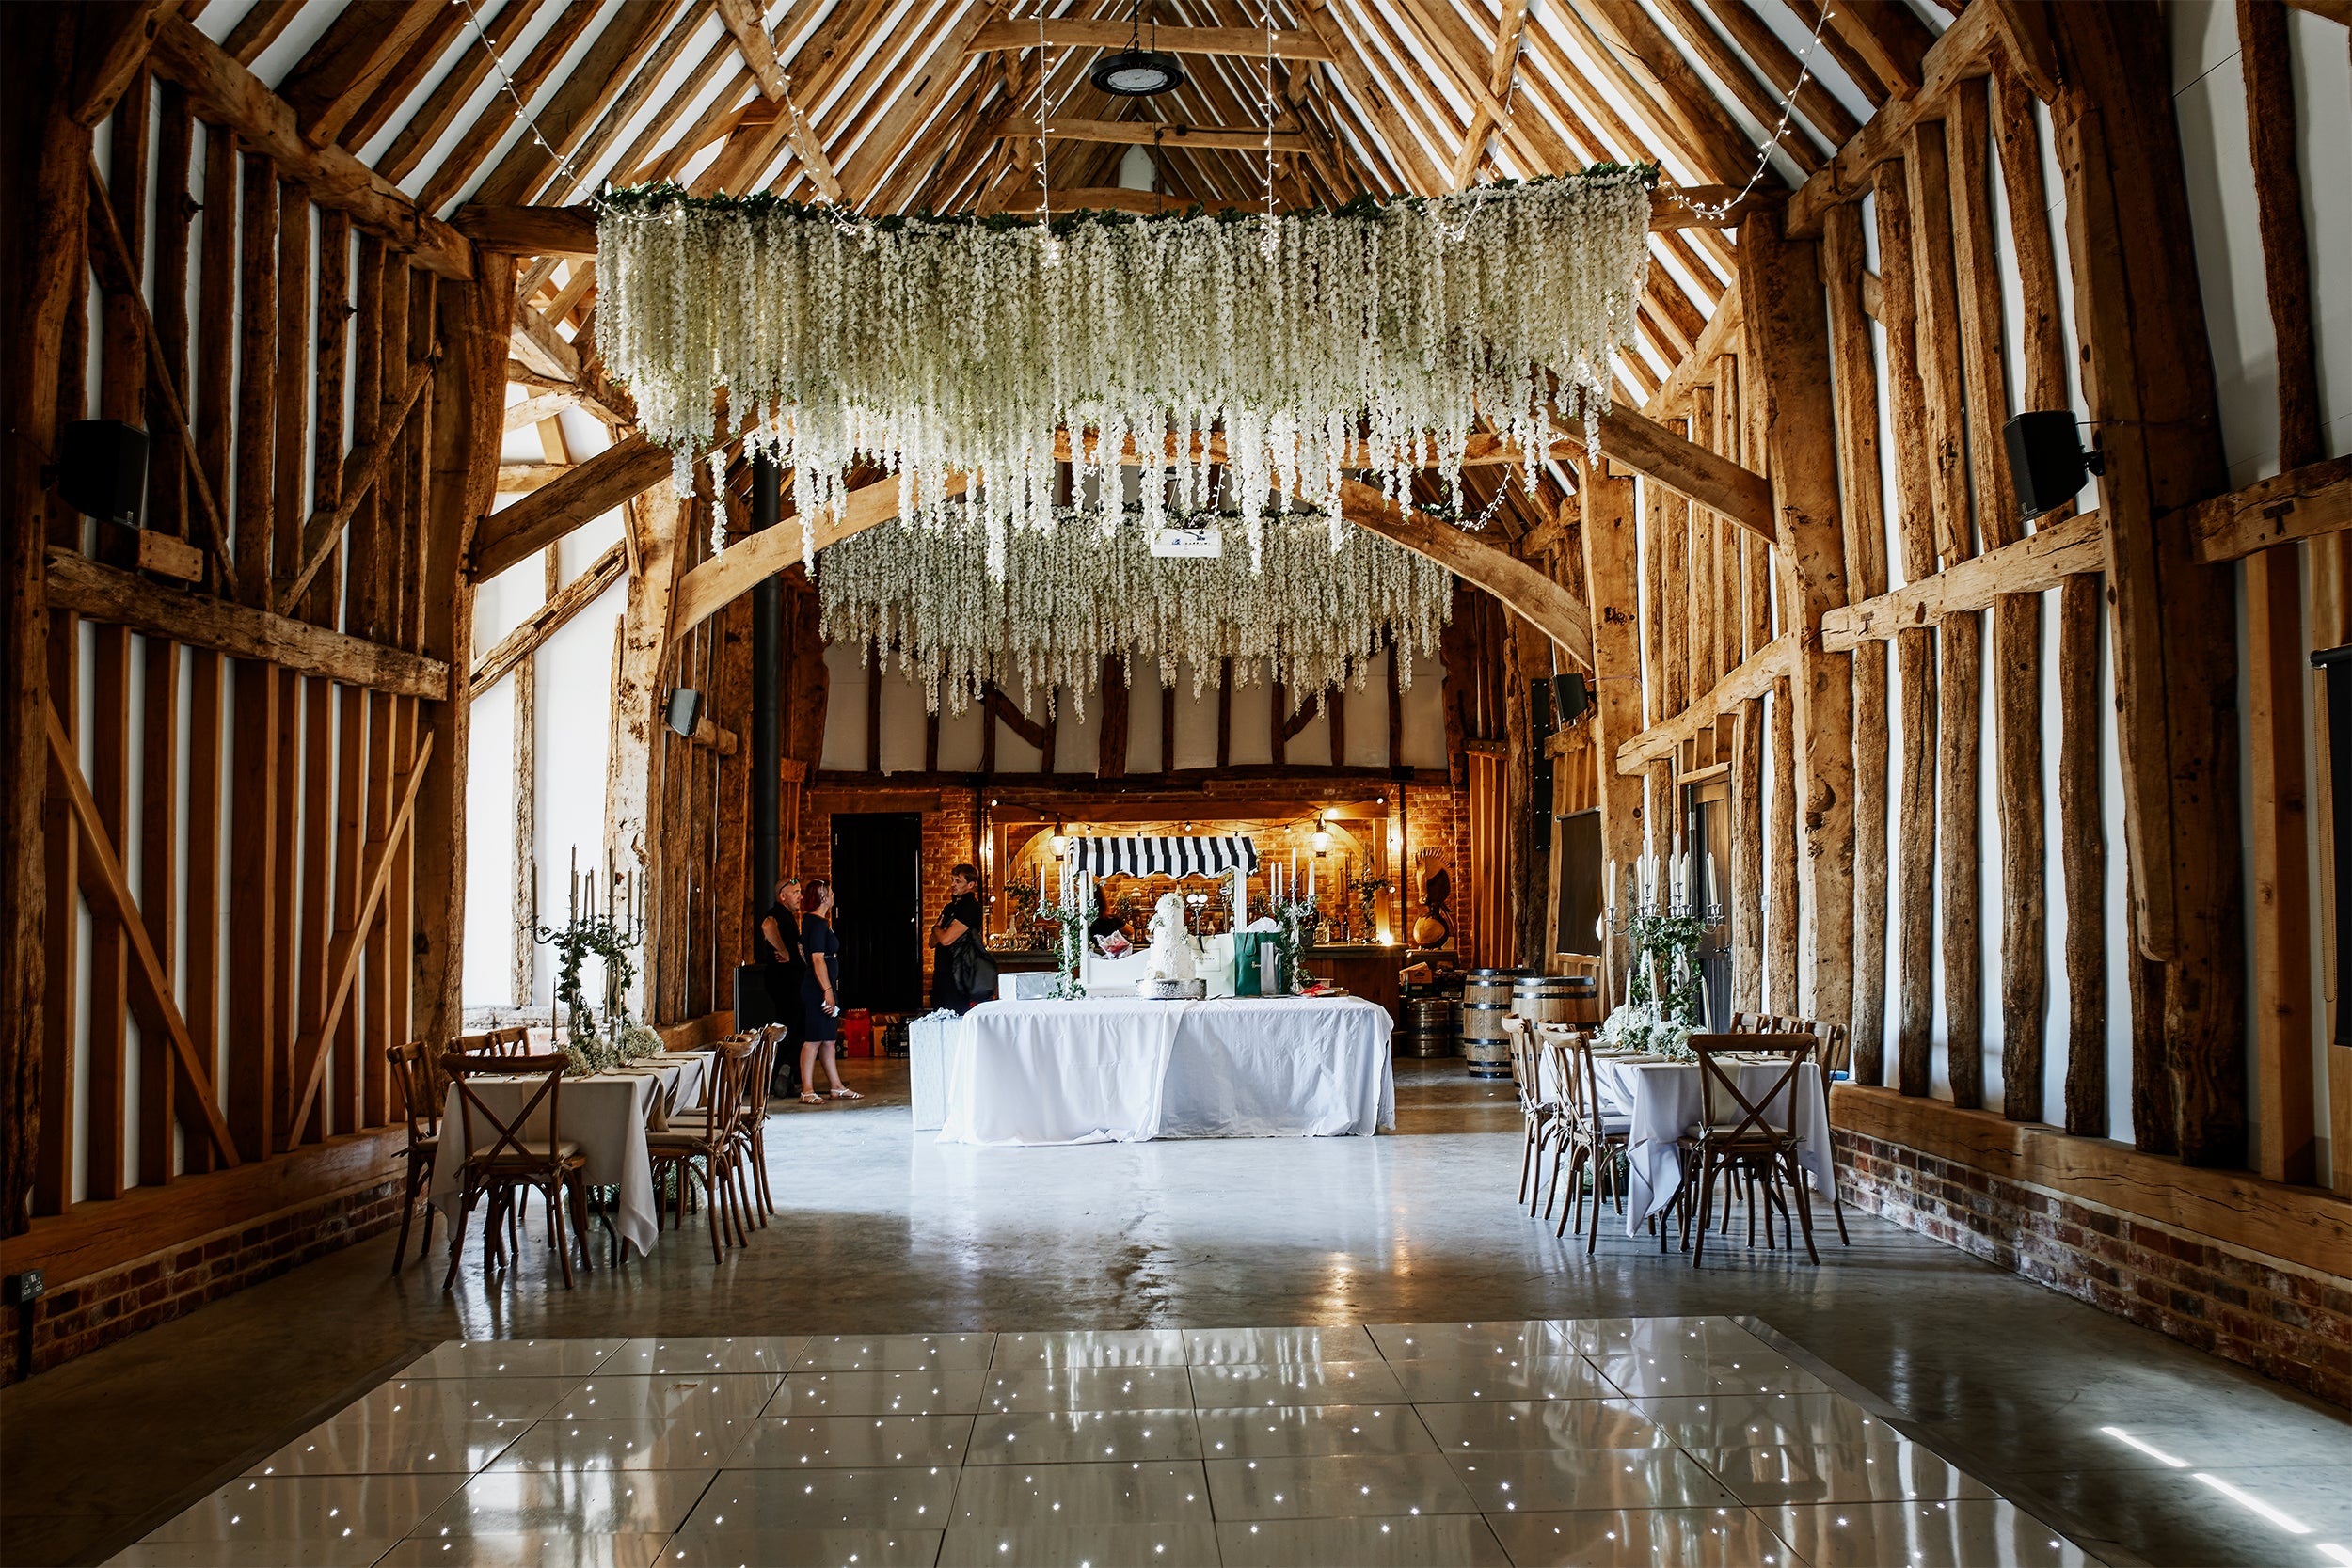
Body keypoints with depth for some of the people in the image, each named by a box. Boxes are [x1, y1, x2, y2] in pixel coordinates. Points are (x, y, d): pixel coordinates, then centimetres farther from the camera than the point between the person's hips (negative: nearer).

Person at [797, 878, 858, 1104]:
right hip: (818, 989, -10)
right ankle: (807, 1091, -5)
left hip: (824, 988, 10)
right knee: (813, 1039, -7)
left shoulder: (813, 921, 16)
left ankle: (837, 1087, 17)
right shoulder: (817, 924, -14)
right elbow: (818, 959, -19)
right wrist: (828, 991, -22)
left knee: (829, 1040, 12)